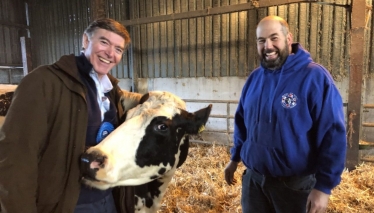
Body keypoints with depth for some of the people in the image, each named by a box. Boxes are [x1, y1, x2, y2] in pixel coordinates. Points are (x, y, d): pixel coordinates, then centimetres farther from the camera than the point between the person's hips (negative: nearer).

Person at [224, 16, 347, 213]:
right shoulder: (254, 78, 2)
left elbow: (333, 134, -15)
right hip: (253, 178, 5)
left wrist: (324, 186, -16)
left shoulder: (315, 76, -14)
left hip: (295, 183, -4)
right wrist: (235, 158, 14)